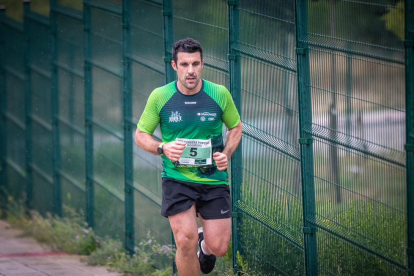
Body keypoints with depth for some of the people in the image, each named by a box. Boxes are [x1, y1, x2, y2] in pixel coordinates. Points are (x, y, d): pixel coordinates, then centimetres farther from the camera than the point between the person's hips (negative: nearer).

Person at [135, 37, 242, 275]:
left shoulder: (220, 94, -3)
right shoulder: (160, 97, -5)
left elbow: (235, 127, 13)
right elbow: (141, 135, 4)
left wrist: (226, 154, -5)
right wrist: (163, 148, -16)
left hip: (214, 178, 1)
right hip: (177, 179, -1)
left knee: (219, 247, -1)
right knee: (186, 242, -15)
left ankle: (205, 241, 38)